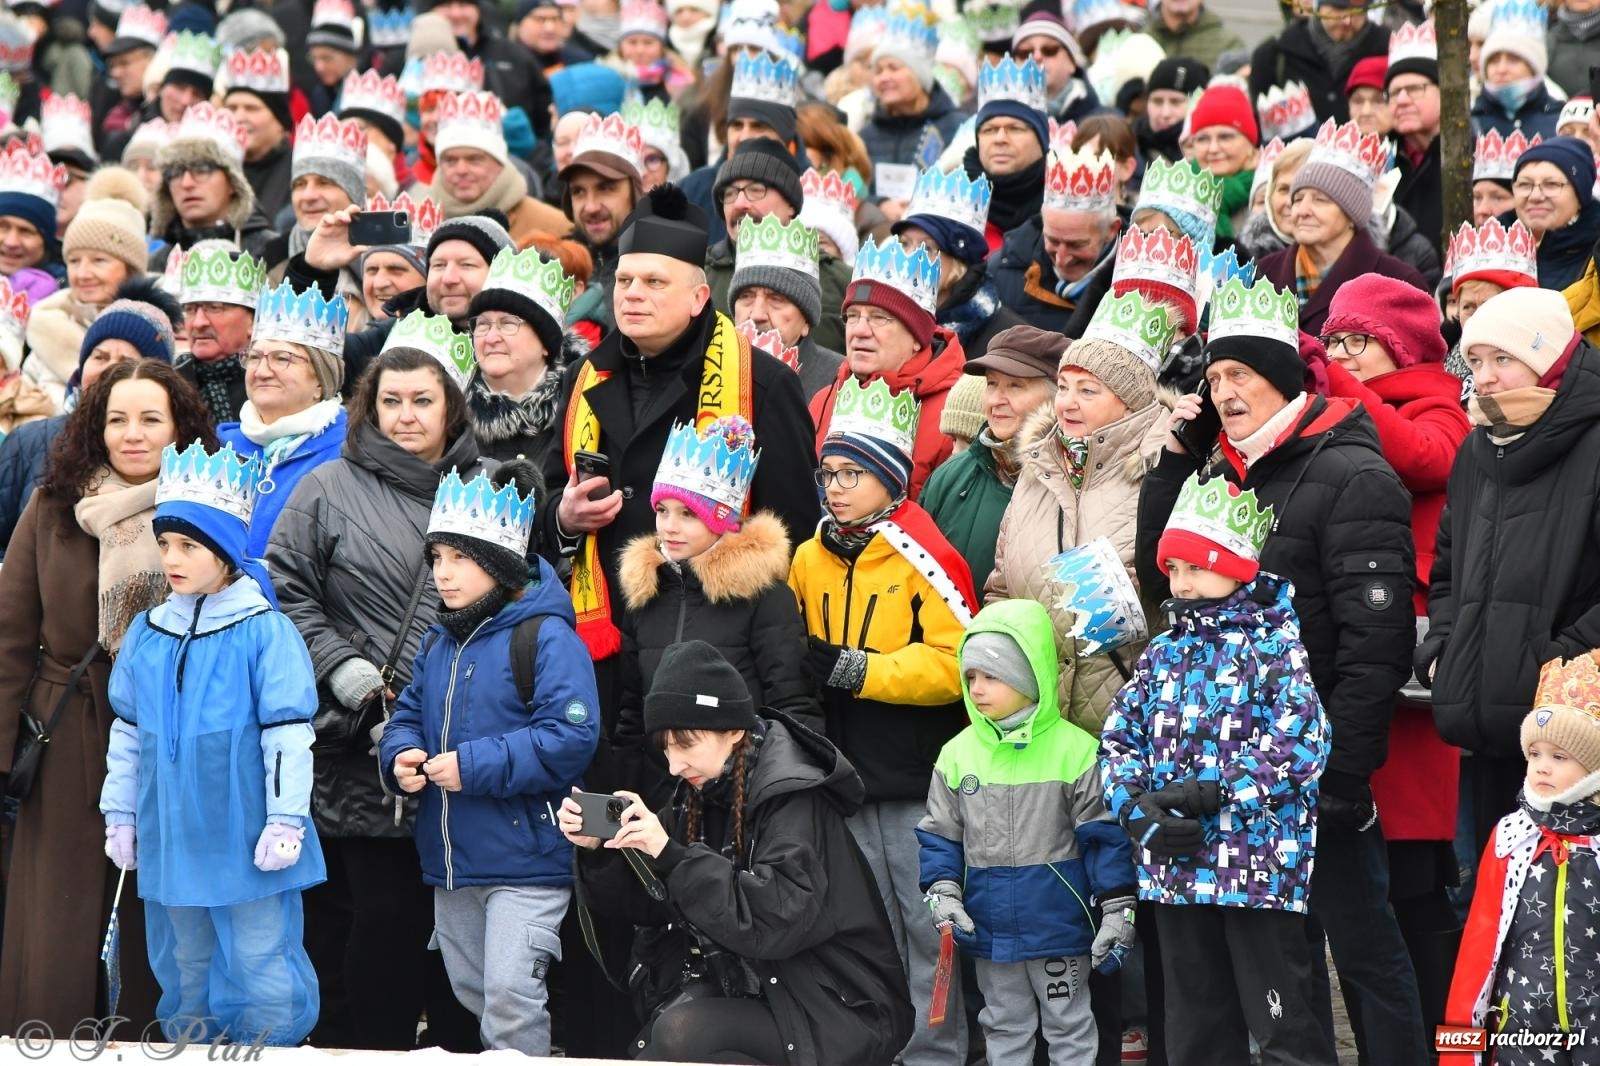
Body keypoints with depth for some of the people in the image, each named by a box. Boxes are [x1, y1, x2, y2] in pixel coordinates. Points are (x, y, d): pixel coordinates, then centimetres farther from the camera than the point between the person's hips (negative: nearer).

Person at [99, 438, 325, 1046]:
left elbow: (289, 733, -9)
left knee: (261, 969, -4)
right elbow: (127, 733, 16)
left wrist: (285, 821, -12)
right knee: (185, 972, 14)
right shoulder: (146, 635, 8)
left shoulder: (264, 632, -8)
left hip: (247, 840, -6)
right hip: (173, 838, 6)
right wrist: (120, 814, 14)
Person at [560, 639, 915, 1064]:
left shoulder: (794, 800, -17)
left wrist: (671, 854, -31)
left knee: (682, 1030, -25)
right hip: (754, 990, 7)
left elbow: (777, 921, -30)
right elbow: (649, 901, 11)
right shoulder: (701, 793, 6)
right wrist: (597, 850, -7)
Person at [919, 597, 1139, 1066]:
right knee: (1004, 1028, 15)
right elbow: (940, 836, 7)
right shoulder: (957, 754, 0)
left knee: (1070, 1028, 8)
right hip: (989, 929, 4)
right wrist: (942, 895, -7)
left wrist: (1116, 912, -8)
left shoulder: (1074, 749, -10)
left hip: (1059, 923, -4)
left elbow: (1104, 837, -7)